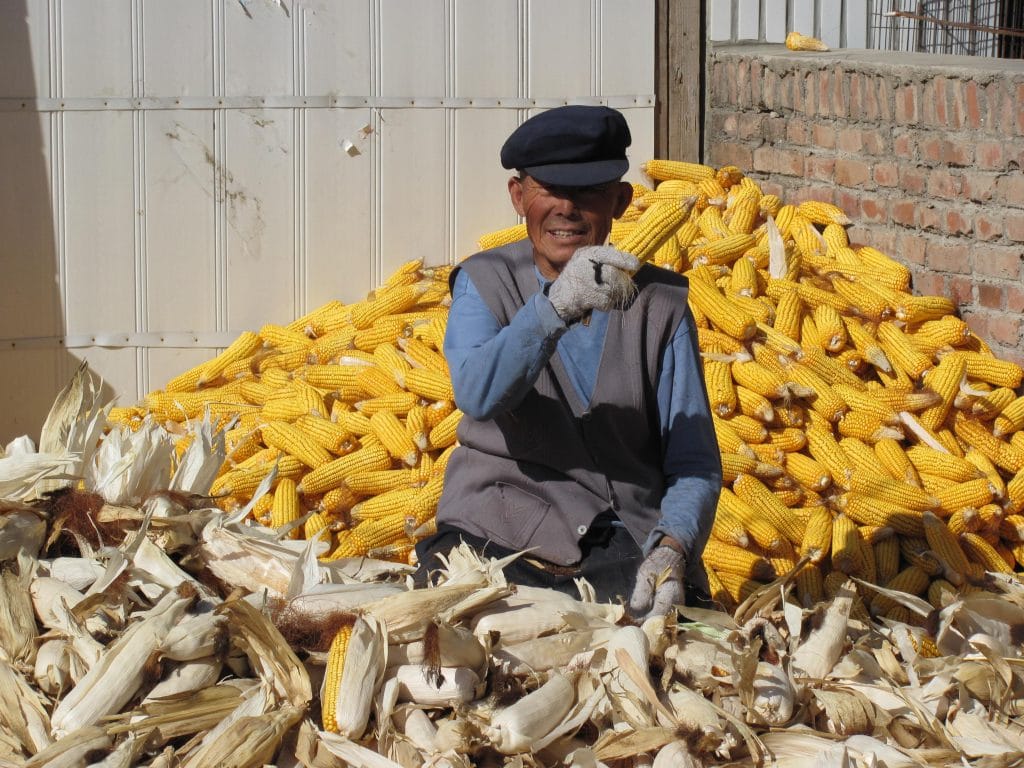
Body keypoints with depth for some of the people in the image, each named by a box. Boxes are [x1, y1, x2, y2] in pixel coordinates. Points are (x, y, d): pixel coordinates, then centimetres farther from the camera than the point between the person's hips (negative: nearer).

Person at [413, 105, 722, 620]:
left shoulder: (661, 303, 9)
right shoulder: (484, 282, 7)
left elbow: (694, 461, 2)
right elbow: (477, 394, -16)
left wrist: (672, 548, -20)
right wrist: (555, 306, -32)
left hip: (631, 544, 2)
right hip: (503, 540, -2)